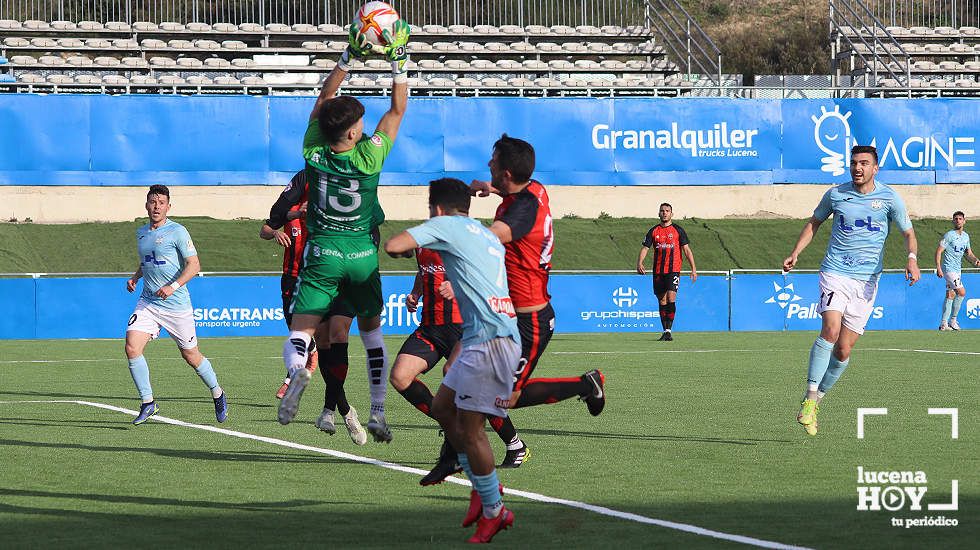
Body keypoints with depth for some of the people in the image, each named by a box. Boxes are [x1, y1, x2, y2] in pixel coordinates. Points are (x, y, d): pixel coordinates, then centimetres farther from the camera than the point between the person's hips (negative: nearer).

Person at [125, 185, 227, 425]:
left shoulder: (177, 232, -8)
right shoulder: (141, 233, 12)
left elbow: (194, 265, -12)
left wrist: (173, 286, -25)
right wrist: (135, 277, 10)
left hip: (176, 304, -5)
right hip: (147, 302, 5)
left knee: (191, 356, 6)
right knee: (132, 348, -15)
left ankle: (218, 395, 31)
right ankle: (148, 403, -4)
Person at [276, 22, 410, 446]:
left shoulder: (314, 153, -9)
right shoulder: (369, 157, -14)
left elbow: (323, 99, 4)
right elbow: (397, 110, -4)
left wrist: (349, 57, 3)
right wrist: (399, 63, -3)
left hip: (322, 255, 0)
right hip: (363, 254, 0)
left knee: (300, 331, -5)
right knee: (371, 331, 18)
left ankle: (296, 370, -40)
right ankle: (378, 411, 10)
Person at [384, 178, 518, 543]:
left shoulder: (446, 225, -2)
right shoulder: (486, 235, 23)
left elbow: (392, 246, -11)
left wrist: (405, 248, 12)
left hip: (491, 339, -9)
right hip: (481, 339, 9)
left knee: (469, 428, -5)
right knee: (443, 408, 17)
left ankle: (494, 511, 3)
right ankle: (484, 486, 21)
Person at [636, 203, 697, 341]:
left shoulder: (678, 230, 2)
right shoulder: (653, 231, 9)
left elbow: (687, 249, 2)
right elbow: (645, 248, 4)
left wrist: (693, 269, -5)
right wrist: (640, 263, -15)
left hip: (673, 270, -3)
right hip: (658, 271, 3)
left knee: (671, 298, -16)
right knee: (662, 301, 6)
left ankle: (669, 330, -17)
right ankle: (665, 331, 13)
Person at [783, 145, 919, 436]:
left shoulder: (890, 198, 2)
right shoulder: (835, 194, 4)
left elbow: (908, 232, 6)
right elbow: (814, 223, 19)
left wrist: (912, 258, -15)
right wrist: (795, 253, 8)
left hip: (866, 280, 1)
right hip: (835, 273, -1)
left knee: (843, 350, 0)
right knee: (830, 330, -25)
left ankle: (816, 401, 18)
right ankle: (809, 398, -21)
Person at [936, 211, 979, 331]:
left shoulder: (966, 236, 11)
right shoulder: (949, 235, -12)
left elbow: (968, 253, 18)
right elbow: (939, 251, -13)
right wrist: (938, 268, -21)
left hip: (958, 270, 8)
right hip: (949, 269, -8)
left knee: (950, 296, 9)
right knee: (961, 292, -14)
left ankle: (944, 324, 13)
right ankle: (952, 320, -3)